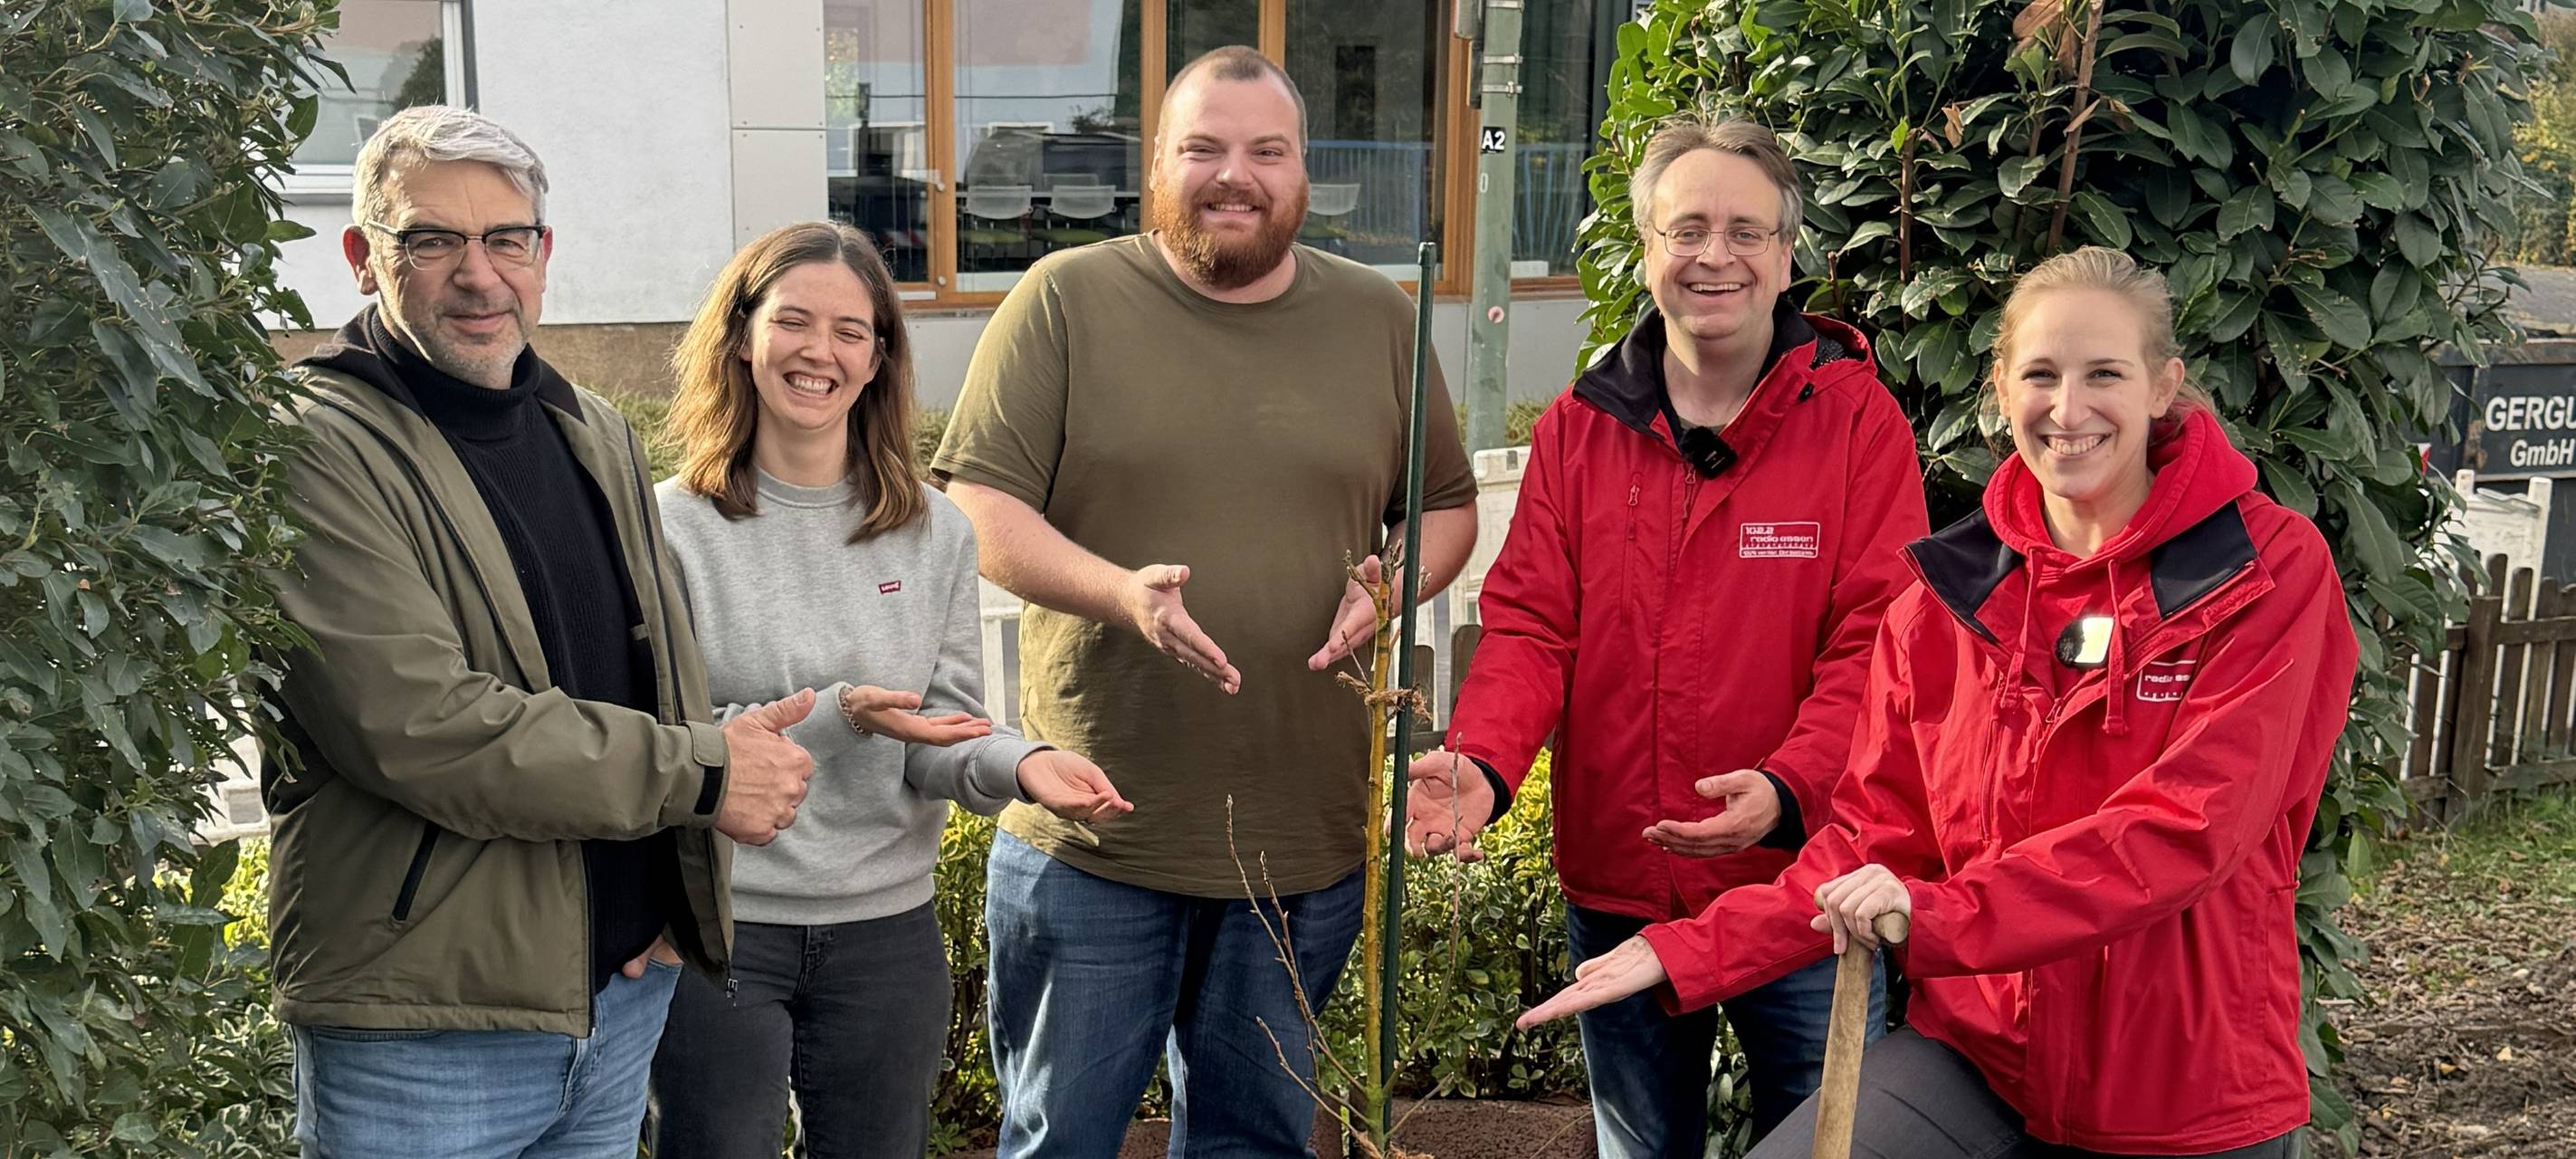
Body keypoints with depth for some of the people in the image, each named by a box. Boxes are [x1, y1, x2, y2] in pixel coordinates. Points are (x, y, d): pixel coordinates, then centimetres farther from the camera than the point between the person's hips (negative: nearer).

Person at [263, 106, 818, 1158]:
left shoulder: (595, 436, 12)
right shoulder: (315, 449, -13)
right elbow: (419, 727, -23)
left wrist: (672, 893, -1)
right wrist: (698, 772, -17)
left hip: (623, 993, 7)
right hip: (419, 1026, -6)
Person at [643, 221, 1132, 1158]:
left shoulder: (933, 531, 3)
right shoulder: (673, 527, -6)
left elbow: (944, 738, 2)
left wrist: (1017, 764, -20)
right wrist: (832, 718, -23)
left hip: (886, 929, 3)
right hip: (717, 927, -3)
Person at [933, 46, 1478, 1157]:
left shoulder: (1379, 317, 9)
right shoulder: (1065, 298, -2)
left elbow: (1447, 505, 16)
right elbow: (975, 504, -6)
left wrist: (1393, 582, -7)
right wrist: (1119, 592, -23)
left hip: (1307, 838, 3)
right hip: (1088, 832, -3)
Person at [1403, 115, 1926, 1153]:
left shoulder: (1857, 421, -6)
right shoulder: (1579, 427, 3)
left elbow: (1874, 640, -12)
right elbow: (1529, 624, -2)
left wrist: (1787, 788, -28)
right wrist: (1480, 763, -20)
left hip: (1798, 885, -3)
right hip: (1617, 889, 3)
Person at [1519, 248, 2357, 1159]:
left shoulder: (2272, 570, -8)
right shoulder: (1950, 591, 3)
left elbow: (2194, 825, -18)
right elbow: (1879, 836, 4)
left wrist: (1938, 913, -27)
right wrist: (1691, 954, -6)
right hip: (1976, 1051, 3)